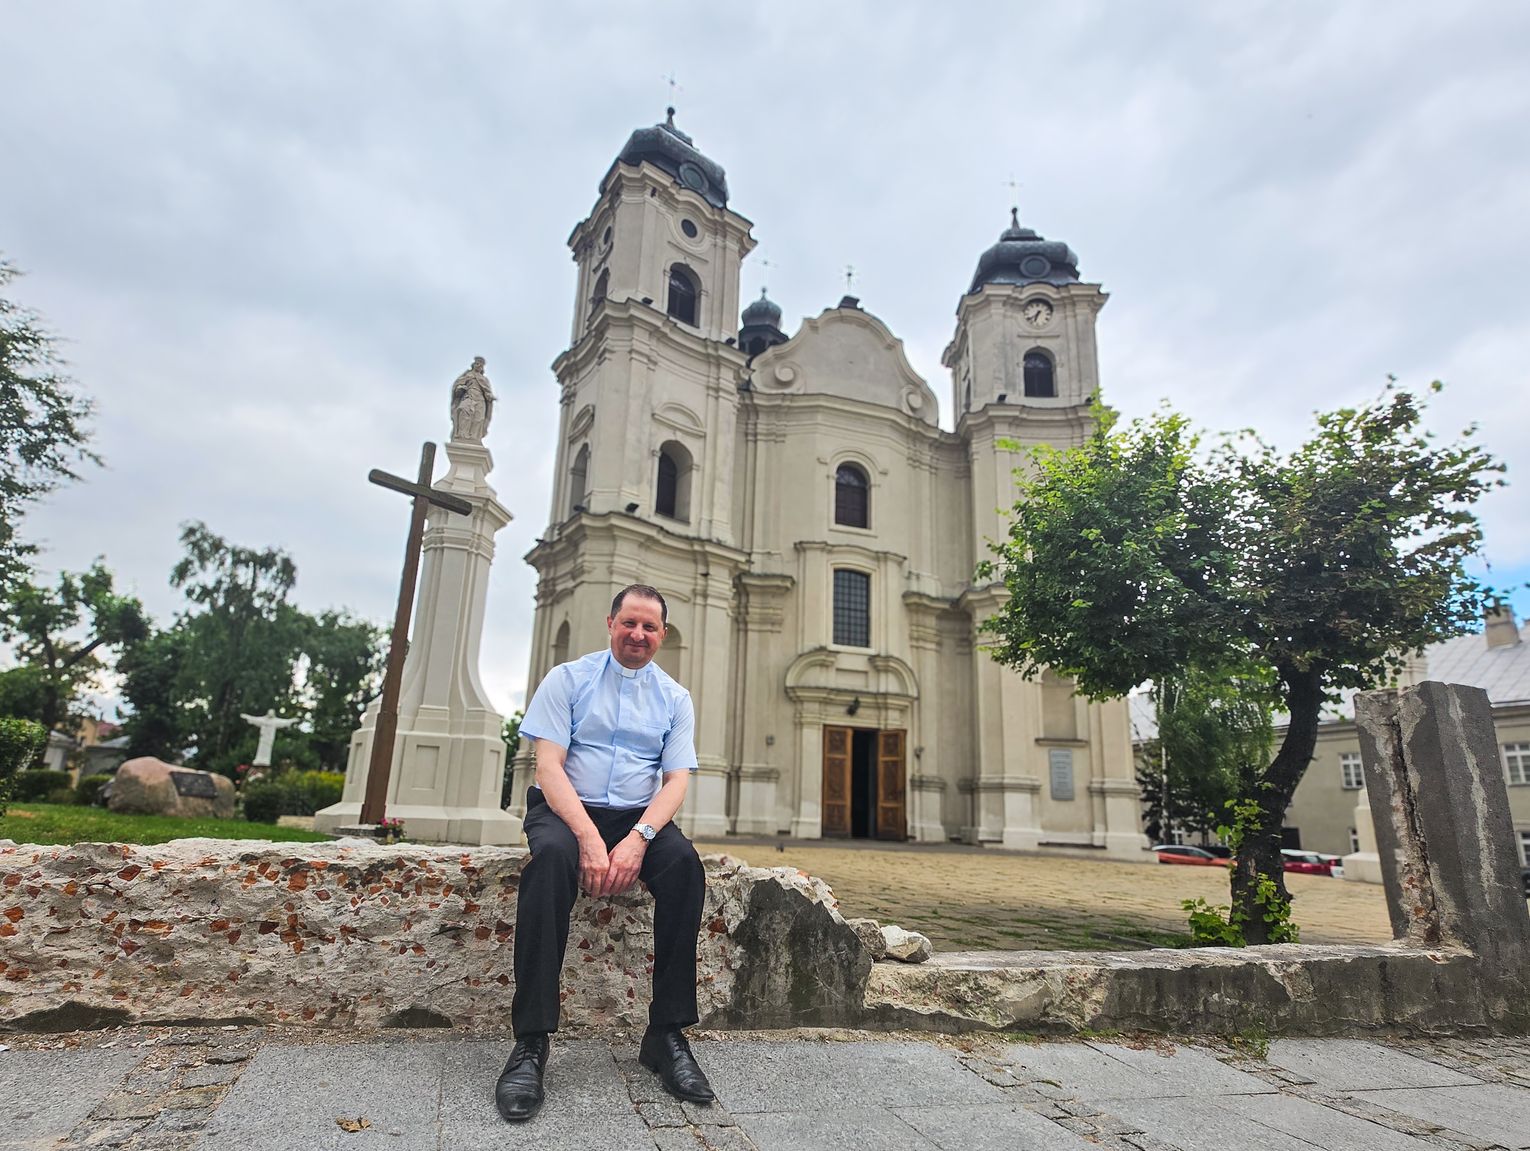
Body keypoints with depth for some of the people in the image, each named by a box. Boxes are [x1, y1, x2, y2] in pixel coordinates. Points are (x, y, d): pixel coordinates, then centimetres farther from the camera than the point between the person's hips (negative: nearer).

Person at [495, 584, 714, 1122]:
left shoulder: (674, 698, 9)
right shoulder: (567, 679, 3)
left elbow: (676, 779, 0)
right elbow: (549, 765, -8)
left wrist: (637, 839, -20)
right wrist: (589, 837, -23)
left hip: (639, 817, 2)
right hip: (565, 811, -2)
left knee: (684, 861, -29)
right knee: (552, 856, -36)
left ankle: (667, 1034, -20)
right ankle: (531, 1043, -29)